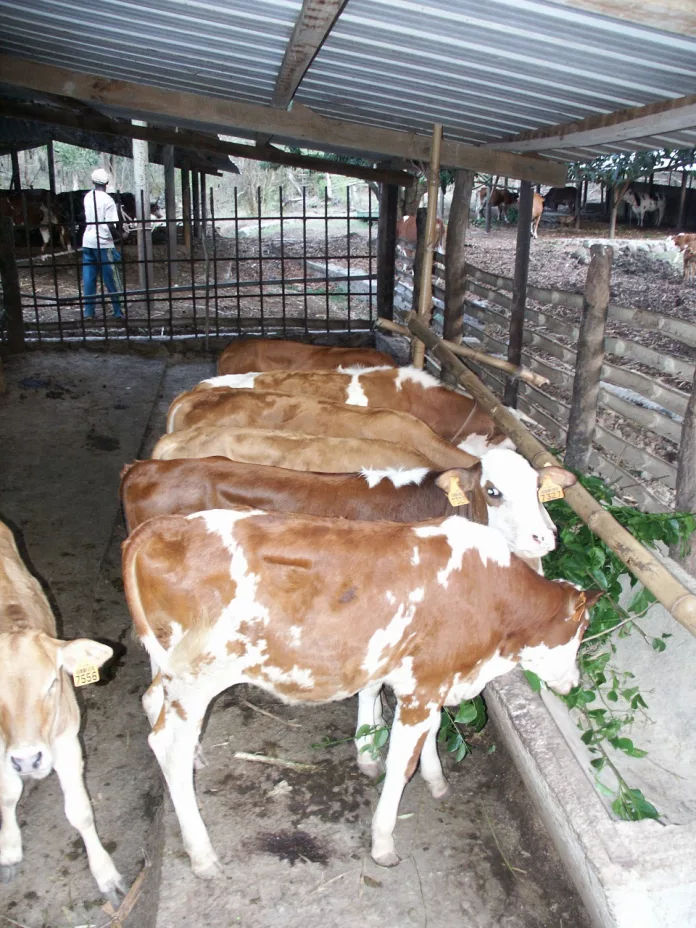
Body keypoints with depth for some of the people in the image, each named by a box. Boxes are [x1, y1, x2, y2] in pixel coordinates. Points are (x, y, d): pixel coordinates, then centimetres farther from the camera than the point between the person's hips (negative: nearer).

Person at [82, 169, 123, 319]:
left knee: (89, 278, 7)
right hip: (103, 243, -6)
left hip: (88, 242, 6)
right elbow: (111, 225, -15)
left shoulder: (87, 197, 7)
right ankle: (119, 311, 6)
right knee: (112, 279, 1)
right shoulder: (107, 200, -12)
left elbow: (87, 219, 16)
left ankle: (89, 312, 7)